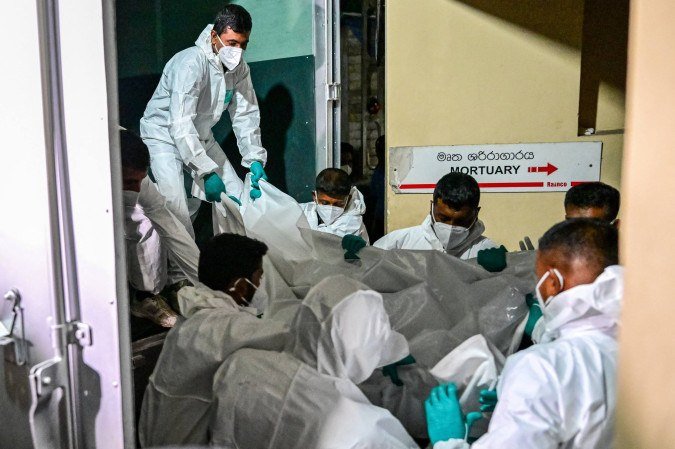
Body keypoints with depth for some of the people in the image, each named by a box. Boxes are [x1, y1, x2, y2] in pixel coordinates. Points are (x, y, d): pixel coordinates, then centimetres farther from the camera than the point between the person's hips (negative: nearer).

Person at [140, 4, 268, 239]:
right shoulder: (191, 63, -29)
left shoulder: (240, 68, -8)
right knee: (177, 210, -22)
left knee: (237, 196, 1)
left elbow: (246, 115, -5)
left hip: (201, 136, 7)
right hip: (165, 136, -7)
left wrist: (255, 160, -19)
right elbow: (180, 124, -35)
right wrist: (207, 173, -38)